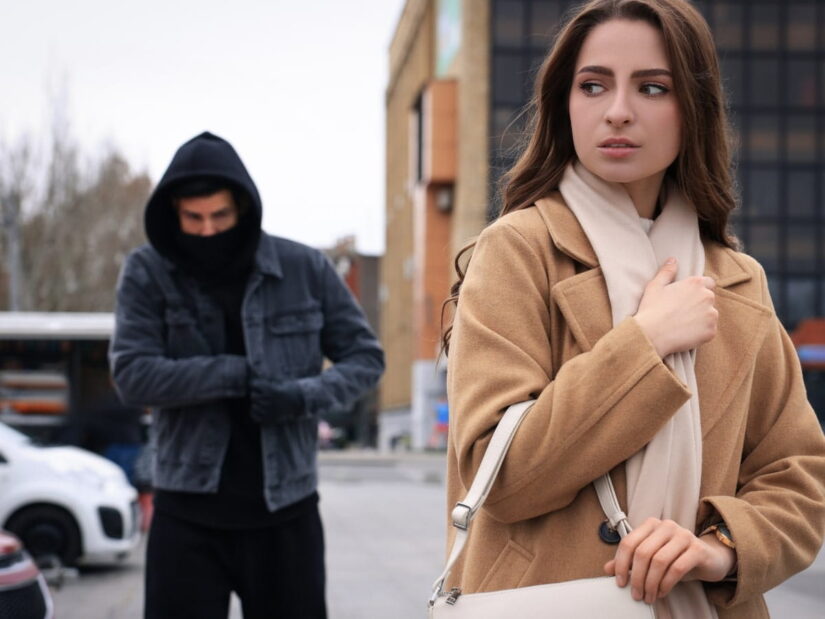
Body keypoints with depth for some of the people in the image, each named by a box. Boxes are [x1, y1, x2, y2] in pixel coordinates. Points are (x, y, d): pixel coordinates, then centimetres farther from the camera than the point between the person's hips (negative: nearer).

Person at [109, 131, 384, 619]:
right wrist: (239, 374, -20)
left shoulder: (305, 269, -1)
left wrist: (303, 396, -16)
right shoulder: (147, 274, -3)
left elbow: (365, 357, 4)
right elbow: (133, 374, -13)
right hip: (188, 511, -1)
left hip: (285, 510, 1)